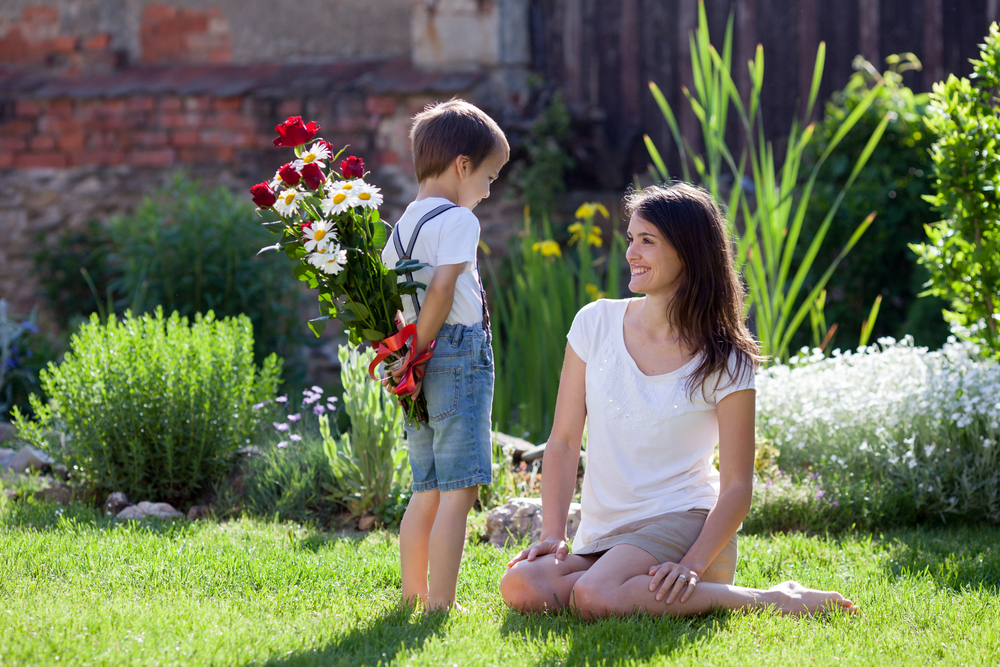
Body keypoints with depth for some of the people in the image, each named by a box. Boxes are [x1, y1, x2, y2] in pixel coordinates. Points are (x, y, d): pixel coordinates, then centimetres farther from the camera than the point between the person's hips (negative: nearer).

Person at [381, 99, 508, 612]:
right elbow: (442, 288, -20)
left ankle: (413, 595, 21)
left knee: (427, 489, 16)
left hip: (420, 364, 9)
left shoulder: (402, 226, 17)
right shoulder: (457, 220, -9)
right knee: (459, 491, -8)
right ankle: (440, 604, -13)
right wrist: (418, 351, -14)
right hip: (458, 354, -9)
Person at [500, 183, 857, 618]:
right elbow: (564, 441, 7)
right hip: (600, 538, 4)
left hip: (681, 523, -4)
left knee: (594, 597, -35)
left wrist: (693, 566, -20)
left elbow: (737, 484, -6)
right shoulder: (596, 324, 5)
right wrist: (553, 534, -6)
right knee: (522, 587, -26)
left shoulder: (725, 363, -4)